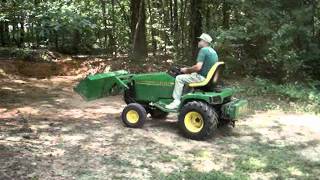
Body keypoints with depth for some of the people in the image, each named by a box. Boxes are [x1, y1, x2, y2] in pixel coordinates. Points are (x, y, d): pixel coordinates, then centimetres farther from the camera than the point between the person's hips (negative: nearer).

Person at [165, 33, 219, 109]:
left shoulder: (203, 50, -15)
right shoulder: (213, 51, 15)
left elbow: (198, 67, -24)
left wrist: (187, 70, -7)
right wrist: (190, 70, 18)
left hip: (203, 77, -10)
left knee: (179, 78, -5)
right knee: (189, 76, 27)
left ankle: (176, 102, -4)